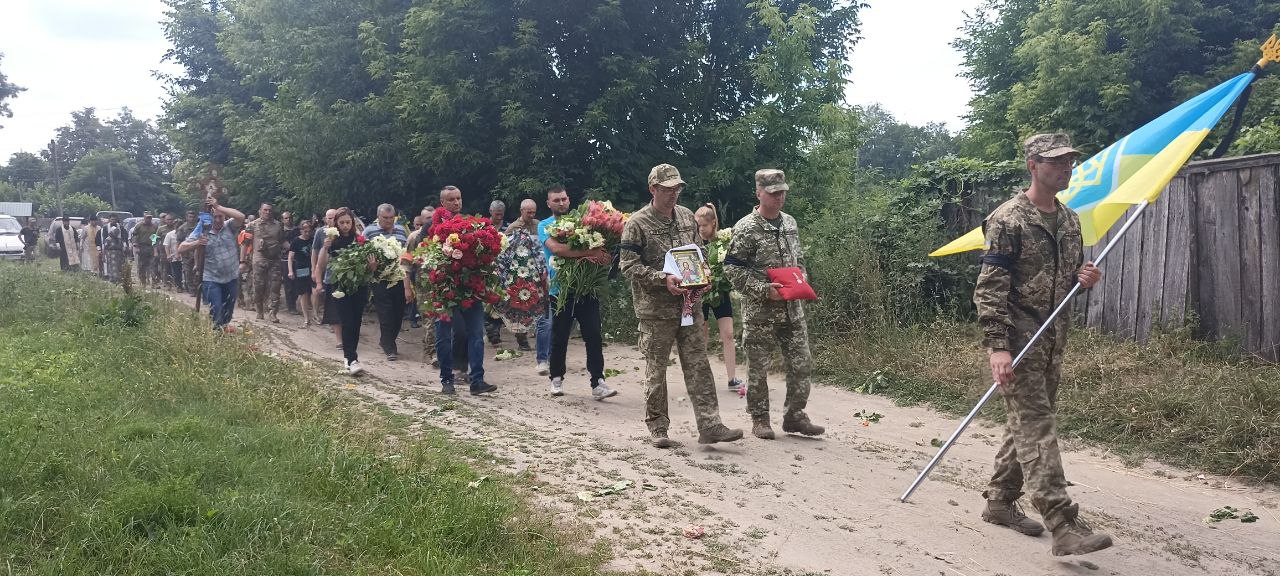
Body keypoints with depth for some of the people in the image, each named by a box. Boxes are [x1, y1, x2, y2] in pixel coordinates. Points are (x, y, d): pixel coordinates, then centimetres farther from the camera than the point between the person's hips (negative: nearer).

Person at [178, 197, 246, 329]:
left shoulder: (229, 227, -3)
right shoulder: (202, 232, -4)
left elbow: (241, 217, -24)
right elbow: (181, 249, -4)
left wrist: (218, 206, -24)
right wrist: (196, 243, -23)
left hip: (232, 278, 2)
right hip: (211, 280, -2)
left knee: (228, 312, 16)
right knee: (216, 313, -9)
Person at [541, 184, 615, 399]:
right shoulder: (545, 226, 1)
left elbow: (599, 243, 8)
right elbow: (556, 248, -18)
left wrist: (602, 256, -18)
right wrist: (590, 252, -25)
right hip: (561, 291, -2)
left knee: (595, 336, -4)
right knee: (559, 338, 7)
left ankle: (598, 383, -1)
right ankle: (557, 379, 24)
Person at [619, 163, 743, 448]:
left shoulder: (687, 216, 11)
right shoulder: (637, 224, -8)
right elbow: (628, 265, -12)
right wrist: (663, 279, -22)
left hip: (689, 305, 5)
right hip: (656, 309, -5)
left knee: (698, 365, 3)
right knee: (656, 369, 5)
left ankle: (709, 425, 5)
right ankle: (657, 428, 16)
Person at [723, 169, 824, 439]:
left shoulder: (790, 223, 11)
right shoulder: (746, 229, -10)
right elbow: (732, 268, -12)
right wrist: (764, 289, -20)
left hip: (792, 308, 6)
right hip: (760, 311, -6)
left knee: (801, 364, 6)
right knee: (758, 368, 3)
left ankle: (795, 416, 19)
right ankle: (760, 419, 16)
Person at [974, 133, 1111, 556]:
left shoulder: (1069, 220, 13)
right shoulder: (1008, 220, -11)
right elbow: (989, 289, -15)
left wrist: (1085, 278, 0)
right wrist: (997, 347, -23)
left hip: (1053, 339, 8)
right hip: (1018, 337, -8)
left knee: (1026, 423, 14)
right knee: (1037, 429, -10)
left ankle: (1000, 501, 28)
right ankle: (1064, 527, -12)